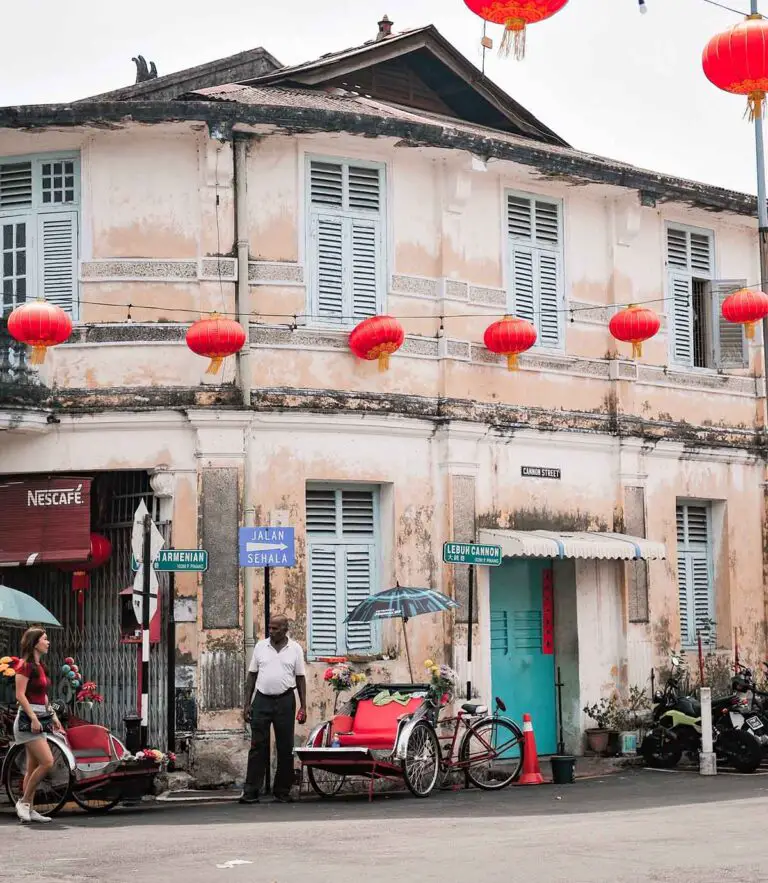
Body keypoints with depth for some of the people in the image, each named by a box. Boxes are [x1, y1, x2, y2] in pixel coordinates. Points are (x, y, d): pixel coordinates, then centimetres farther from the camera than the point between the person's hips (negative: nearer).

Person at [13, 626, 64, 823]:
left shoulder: (39, 666, 15)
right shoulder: (25, 665, -12)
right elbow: (20, 695, -17)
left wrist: (53, 716, 17)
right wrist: (33, 718, -22)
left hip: (39, 718, 9)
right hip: (28, 718, -9)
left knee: (33, 767, 9)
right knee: (47, 762, -15)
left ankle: (29, 809, 11)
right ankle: (24, 801, -4)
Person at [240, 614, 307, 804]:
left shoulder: (295, 649, 4)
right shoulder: (260, 646, 7)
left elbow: (300, 678, 6)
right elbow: (252, 675, 9)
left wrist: (303, 706, 0)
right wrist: (247, 704, 3)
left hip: (285, 701, 0)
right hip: (262, 700, 0)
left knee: (285, 748, 4)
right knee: (258, 747, -2)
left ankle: (282, 791, 12)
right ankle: (251, 791, -2)